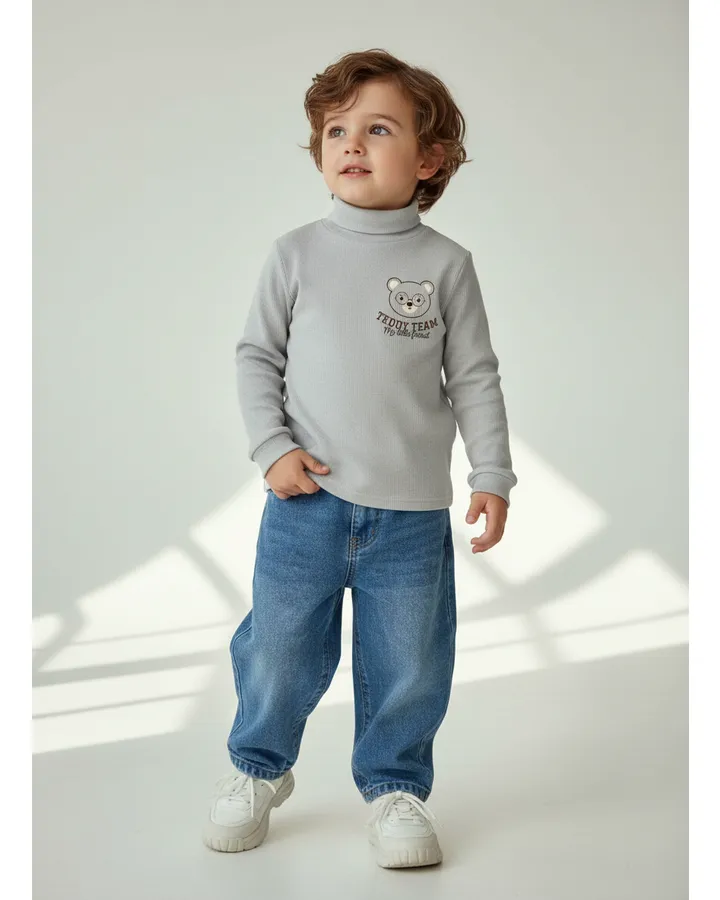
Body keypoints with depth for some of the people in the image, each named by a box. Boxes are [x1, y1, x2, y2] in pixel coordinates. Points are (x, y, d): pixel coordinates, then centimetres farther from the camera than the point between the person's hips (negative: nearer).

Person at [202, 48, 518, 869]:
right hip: (307, 503, 0)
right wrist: (273, 448, -6)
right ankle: (258, 769, 34)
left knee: (408, 667, 8)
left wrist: (492, 476, 0)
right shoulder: (297, 254, 1)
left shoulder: (445, 263, 0)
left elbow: (474, 378, 4)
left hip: (412, 514, 0)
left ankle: (394, 786, 30)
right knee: (279, 651, 9)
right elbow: (256, 357, 5)